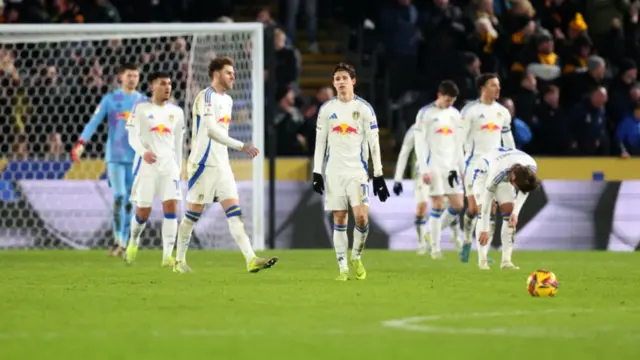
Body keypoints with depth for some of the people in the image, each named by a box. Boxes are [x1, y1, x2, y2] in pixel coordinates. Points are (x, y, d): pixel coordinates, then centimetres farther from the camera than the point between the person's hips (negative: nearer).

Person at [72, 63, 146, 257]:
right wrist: (81, 143, -17)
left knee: (130, 201, 3)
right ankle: (117, 240, -8)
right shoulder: (110, 99, 2)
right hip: (115, 157, -2)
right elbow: (94, 122, -4)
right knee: (119, 196, -14)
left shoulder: (143, 101, 8)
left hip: (136, 158, 2)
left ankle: (123, 243, 12)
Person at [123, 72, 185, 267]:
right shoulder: (141, 108, -1)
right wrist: (143, 152, -25)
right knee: (143, 212, 1)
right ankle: (133, 241, 32)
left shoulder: (176, 112, 11)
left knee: (171, 206, -12)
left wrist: (179, 168, 17)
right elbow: (132, 136, -6)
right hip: (147, 165, -3)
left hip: (169, 166, 3)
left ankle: (167, 256, -12)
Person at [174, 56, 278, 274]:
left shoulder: (227, 100, 16)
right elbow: (212, 130, -23)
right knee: (193, 214, 1)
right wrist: (241, 146, -27)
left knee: (234, 213, -4)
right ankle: (180, 261, 12)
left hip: (222, 165, 8)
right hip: (204, 164, -8)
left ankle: (251, 260, -13)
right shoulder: (206, 97, -12)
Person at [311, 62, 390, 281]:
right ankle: (343, 267, 6)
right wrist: (317, 172, 3)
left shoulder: (364, 109, 0)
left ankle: (356, 257, 10)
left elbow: (374, 143, 1)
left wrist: (378, 176, -2)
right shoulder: (326, 109, 6)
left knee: (361, 217, -14)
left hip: (358, 171, -2)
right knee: (339, 220, 1)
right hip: (334, 172, 2)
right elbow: (320, 142, 10)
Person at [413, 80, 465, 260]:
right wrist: (423, 169, -13)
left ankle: (436, 230, 21)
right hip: (434, 166, -6)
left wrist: (461, 167, 11)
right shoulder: (425, 114, -5)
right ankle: (435, 248, -2)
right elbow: (420, 143, -8)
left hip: (451, 165, 6)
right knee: (438, 205, -8)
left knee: (458, 205, 0)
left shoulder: (455, 114, 12)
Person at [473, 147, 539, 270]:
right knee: (484, 210, -21)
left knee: (509, 212, -10)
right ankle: (482, 260, -21)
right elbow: (487, 199, -35)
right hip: (484, 173, -4)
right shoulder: (498, 172, -44)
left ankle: (506, 260, -11)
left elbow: (525, 190, -11)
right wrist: (484, 229, -32)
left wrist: (516, 212, -21)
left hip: (506, 177, 4)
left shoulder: (532, 168, -30)